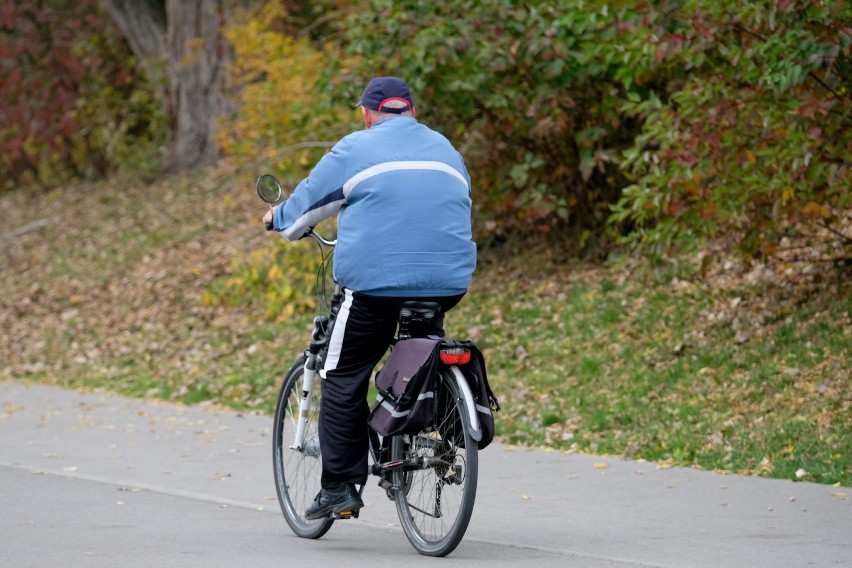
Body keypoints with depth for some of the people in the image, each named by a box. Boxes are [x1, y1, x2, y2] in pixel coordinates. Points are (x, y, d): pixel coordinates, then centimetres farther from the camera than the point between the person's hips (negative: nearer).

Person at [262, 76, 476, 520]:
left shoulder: (356, 149, 4)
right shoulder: (445, 150, 20)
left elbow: (310, 198, 13)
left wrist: (280, 219, 36)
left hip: (376, 281, -5)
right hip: (448, 283, 5)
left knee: (343, 379, 4)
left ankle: (339, 487, -1)